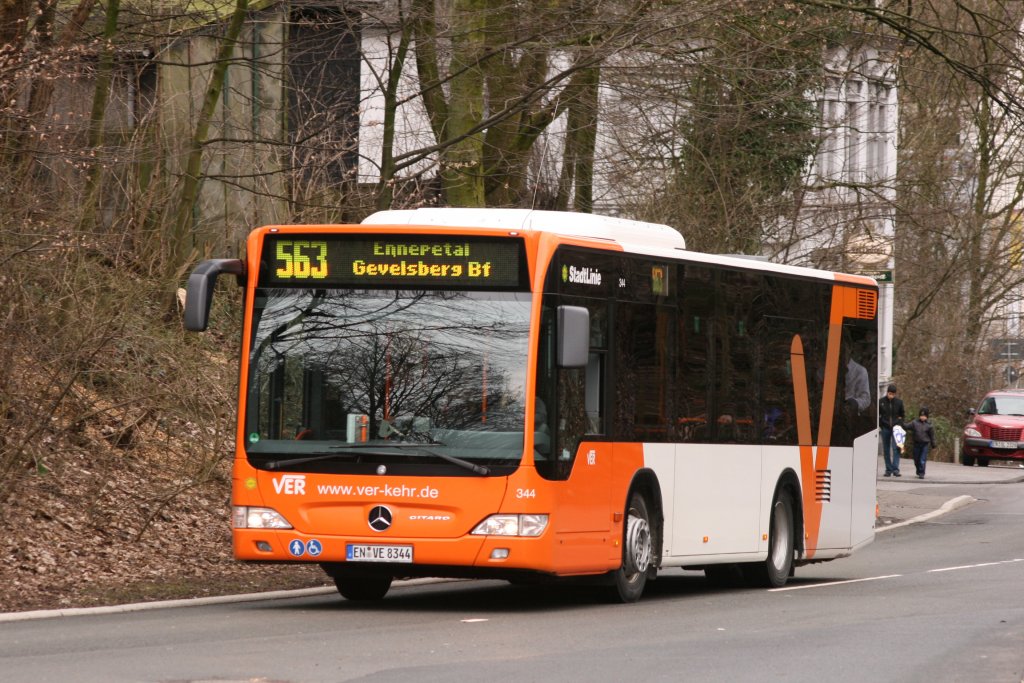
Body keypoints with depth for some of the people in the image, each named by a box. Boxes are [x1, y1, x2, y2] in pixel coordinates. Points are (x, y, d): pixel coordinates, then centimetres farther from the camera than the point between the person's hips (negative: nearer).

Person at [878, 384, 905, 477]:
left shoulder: (899, 402, 1)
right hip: (885, 428, 1)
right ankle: (888, 470, 13)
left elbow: (903, 415, 13)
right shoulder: (881, 402, 0)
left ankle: (895, 469, -17)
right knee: (886, 450, 6)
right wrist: (879, 426, 3)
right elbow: (877, 415, 10)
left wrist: (900, 424, 0)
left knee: (896, 448, -14)